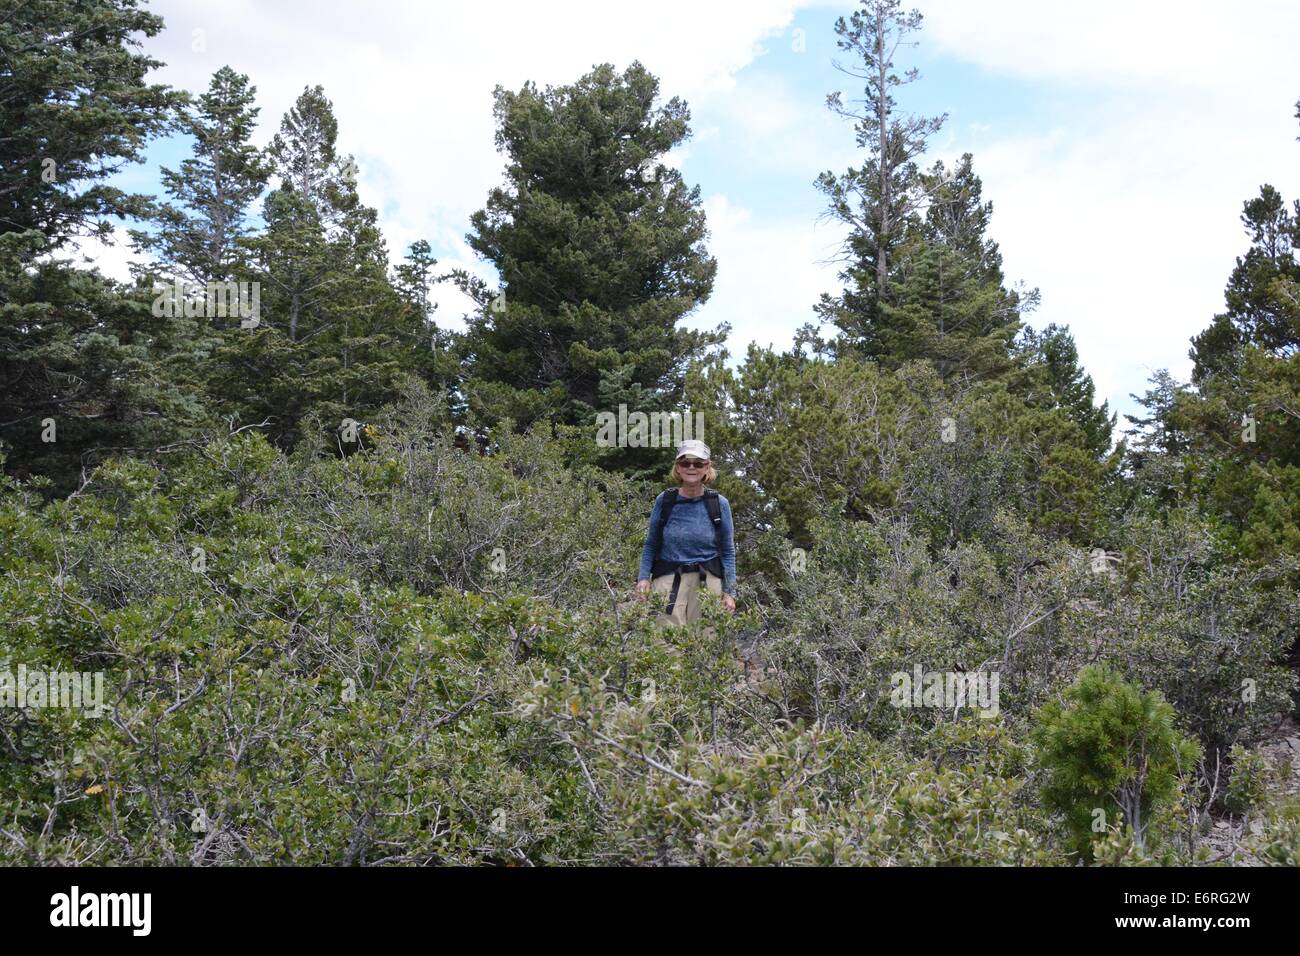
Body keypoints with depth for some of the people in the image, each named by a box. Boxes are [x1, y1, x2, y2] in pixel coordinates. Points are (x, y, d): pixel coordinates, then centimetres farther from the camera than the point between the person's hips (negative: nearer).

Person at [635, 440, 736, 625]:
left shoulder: (719, 504, 3)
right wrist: (643, 577, -4)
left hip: (708, 582, 0)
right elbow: (650, 545, 10)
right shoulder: (664, 500, 4)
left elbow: (728, 552, 7)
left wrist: (729, 592, 1)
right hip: (668, 580, 0)